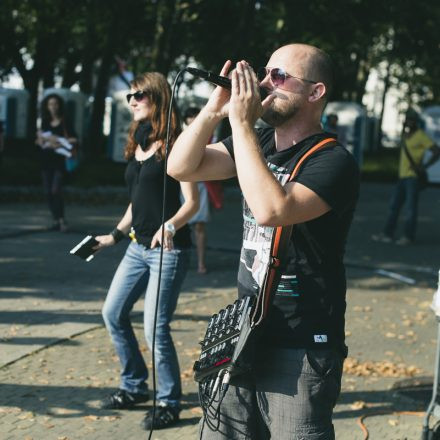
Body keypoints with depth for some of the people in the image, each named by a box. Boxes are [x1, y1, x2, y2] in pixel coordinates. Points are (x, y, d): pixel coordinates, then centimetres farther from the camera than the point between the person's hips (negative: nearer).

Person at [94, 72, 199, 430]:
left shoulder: (173, 145, -10)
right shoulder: (137, 145, 12)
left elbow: (192, 202, -15)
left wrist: (170, 226, -31)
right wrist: (115, 235, 21)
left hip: (169, 248, -9)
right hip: (139, 246, 9)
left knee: (155, 327, -9)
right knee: (113, 313, 12)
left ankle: (169, 403, 6)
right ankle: (134, 387, 27)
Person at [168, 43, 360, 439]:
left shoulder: (333, 161, -15)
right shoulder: (258, 143, 8)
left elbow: (272, 210, -31)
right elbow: (181, 167, 3)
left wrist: (242, 124, -25)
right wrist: (215, 109, -11)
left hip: (302, 351, -7)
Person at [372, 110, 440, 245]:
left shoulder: (421, 135, -7)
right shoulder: (405, 135, 15)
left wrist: (425, 166, -21)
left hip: (413, 176, -8)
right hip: (402, 176, 8)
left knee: (411, 207, -4)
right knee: (394, 205, 6)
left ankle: (408, 236, 1)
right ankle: (387, 234, 9)